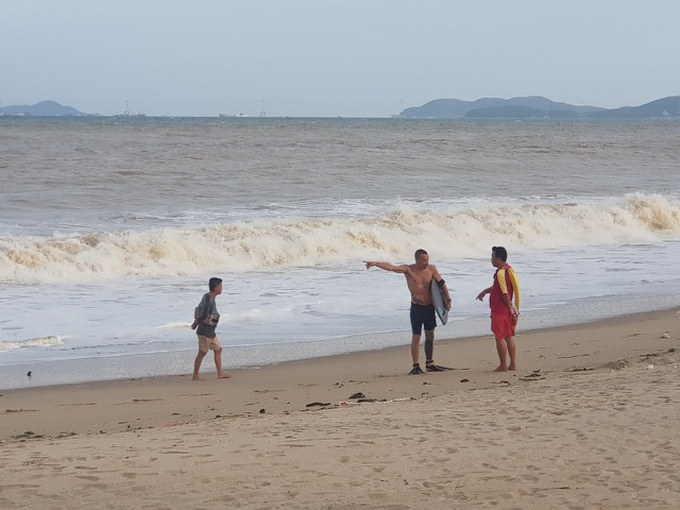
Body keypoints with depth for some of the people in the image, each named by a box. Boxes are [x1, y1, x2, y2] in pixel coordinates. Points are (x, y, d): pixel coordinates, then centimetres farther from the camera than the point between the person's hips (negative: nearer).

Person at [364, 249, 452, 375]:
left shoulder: (431, 269, -2)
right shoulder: (408, 269, -9)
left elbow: (441, 283, 5)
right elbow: (391, 267, -21)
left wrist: (448, 300, 4)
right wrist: (375, 263, -34)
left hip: (429, 307, 3)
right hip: (416, 308, -3)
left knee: (430, 336, 10)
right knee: (416, 337, -3)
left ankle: (430, 364, 22)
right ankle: (416, 367, 2)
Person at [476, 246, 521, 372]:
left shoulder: (501, 273, -19)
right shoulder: (509, 269, 12)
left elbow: (505, 293, -22)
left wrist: (510, 307, -15)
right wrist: (485, 291, 32)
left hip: (500, 310, -9)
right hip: (508, 310, 9)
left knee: (500, 337, -2)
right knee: (509, 336, 13)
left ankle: (503, 366, 0)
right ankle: (513, 364, 15)